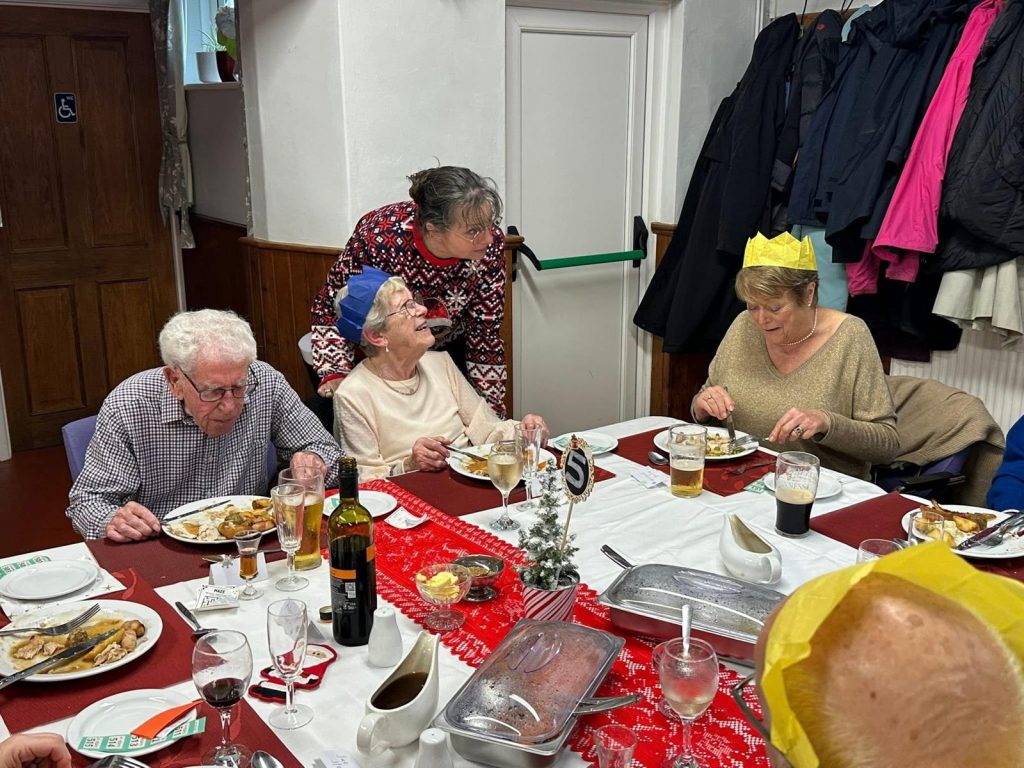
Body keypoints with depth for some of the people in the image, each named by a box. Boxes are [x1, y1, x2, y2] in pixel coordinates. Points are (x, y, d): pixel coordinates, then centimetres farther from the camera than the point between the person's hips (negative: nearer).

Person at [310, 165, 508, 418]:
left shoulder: (491, 243, -28)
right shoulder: (379, 236, -36)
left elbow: (486, 331, -18)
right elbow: (330, 307, -20)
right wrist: (335, 375, -32)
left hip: (448, 349, 2)